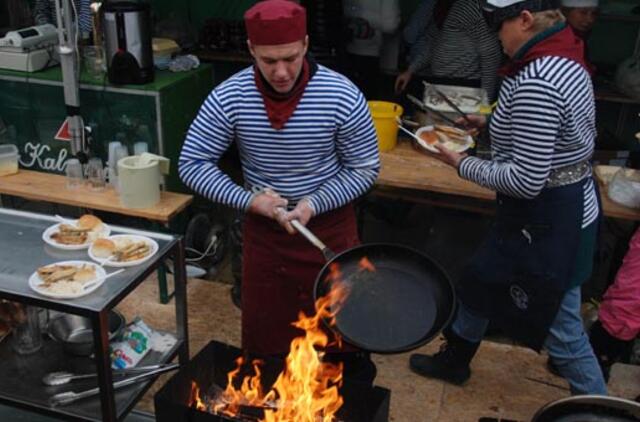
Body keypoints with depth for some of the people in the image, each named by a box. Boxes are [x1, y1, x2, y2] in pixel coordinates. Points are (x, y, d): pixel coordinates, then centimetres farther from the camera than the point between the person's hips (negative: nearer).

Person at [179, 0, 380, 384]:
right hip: (263, 227, 2)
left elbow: (366, 168, -10)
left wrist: (315, 204, -22)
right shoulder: (229, 98, -17)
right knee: (264, 336, 17)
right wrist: (248, 200, -20)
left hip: (329, 226, -1)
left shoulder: (342, 96, -20)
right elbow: (192, 163, -9)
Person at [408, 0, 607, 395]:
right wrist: (493, 123, 15)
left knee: (562, 328, 7)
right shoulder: (565, 60, 3)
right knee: (481, 281, 25)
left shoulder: (536, 80, -28)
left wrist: (463, 164, -14)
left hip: (546, 221, -11)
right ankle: (454, 361, 48)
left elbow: (526, 180, -27)